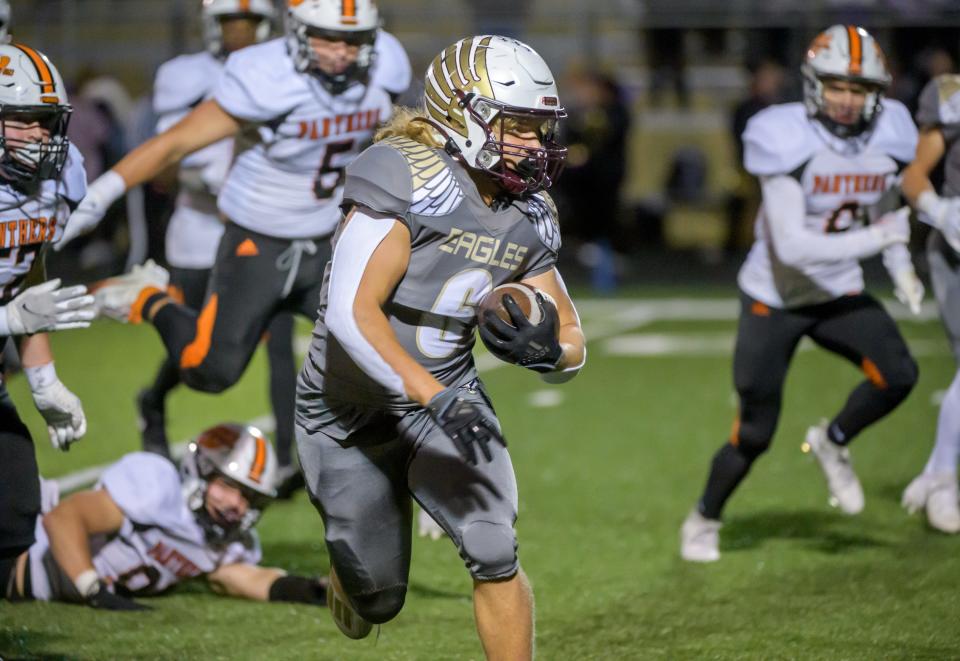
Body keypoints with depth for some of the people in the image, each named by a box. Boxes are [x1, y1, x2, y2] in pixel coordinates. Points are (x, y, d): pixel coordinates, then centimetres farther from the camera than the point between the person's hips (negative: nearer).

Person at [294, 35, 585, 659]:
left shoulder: (529, 216, 0)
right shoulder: (406, 177, -23)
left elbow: (572, 344, 6)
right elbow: (352, 314, -31)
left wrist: (547, 348, -20)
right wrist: (436, 397, -38)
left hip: (447, 393, 4)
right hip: (353, 411, -4)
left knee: (496, 556, -17)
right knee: (378, 602, 8)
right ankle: (347, 569, 46)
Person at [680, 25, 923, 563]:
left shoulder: (887, 140, -8)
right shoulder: (789, 141, -25)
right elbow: (790, 246, -29)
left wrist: (902, 271, -2)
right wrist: (873, 239, -32)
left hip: (840, 295, 4)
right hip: (775, 298, -4)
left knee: (898, 374, -21)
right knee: (756, 433, 1)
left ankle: (833, 442, 8)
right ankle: (704, 520, 27)